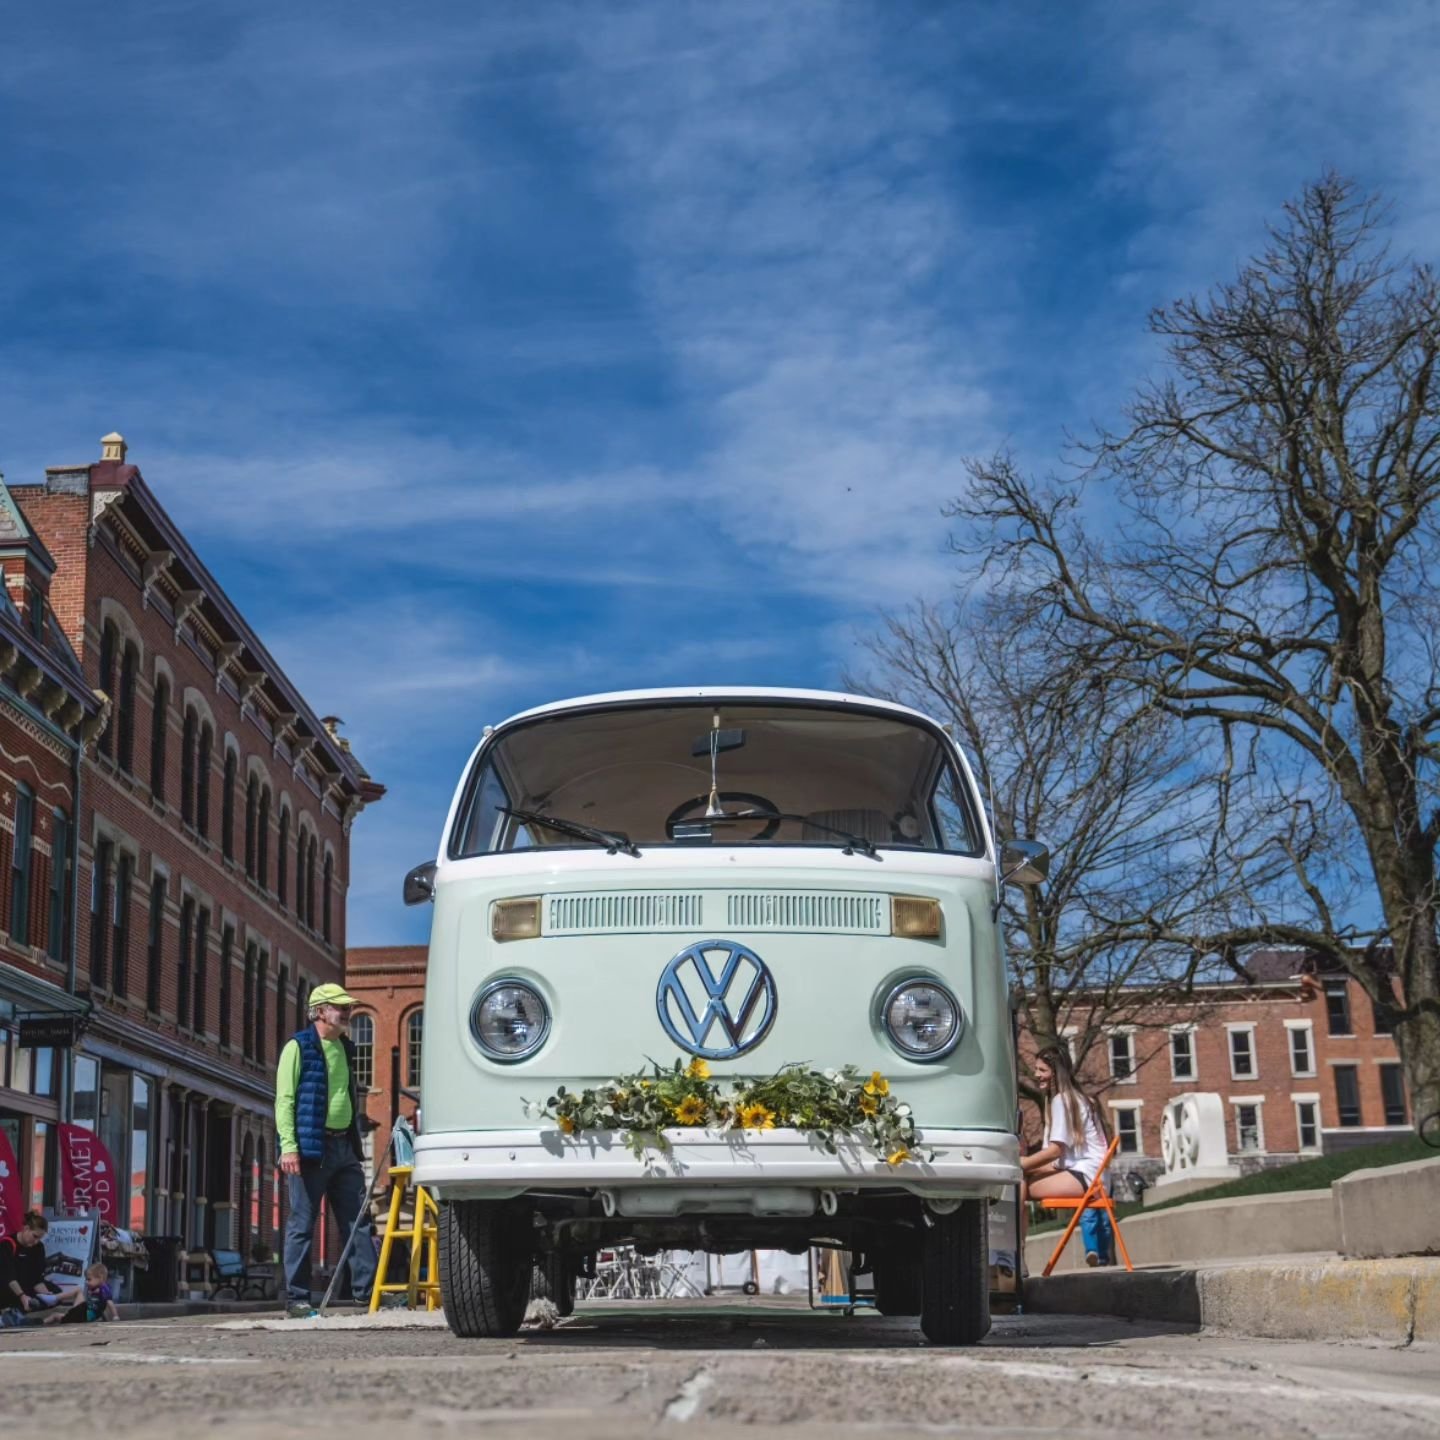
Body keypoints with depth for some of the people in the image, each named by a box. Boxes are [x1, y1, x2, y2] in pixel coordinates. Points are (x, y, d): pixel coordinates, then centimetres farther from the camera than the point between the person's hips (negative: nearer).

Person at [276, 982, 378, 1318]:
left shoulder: (345, 1048, 18)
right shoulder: (298, 1047, -3)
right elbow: (284, 1099, -9)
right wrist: (288, 1146, -18)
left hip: (344, 1147, 7)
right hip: (310, 1147, -7)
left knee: (357, 1222, 4)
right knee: (302, 1225, -2)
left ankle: (367, 1291, 5)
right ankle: (296, 1299, 2)